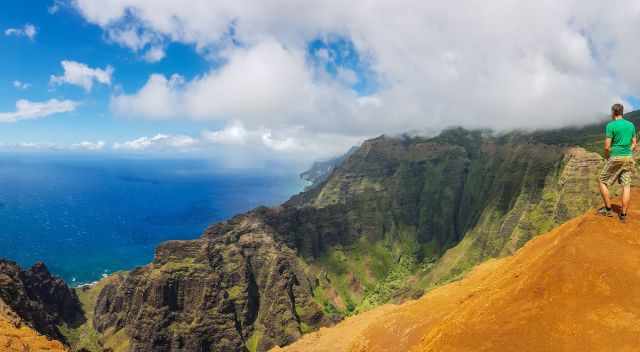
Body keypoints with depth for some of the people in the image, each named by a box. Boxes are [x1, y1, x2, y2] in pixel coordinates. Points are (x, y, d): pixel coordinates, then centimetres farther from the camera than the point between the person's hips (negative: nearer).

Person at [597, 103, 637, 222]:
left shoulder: (611, 125, -11)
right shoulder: (631, 125, 9)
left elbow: (607, 146, -14)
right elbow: (634, 144, 12)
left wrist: (606, 157, 3)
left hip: (615, 158, -6)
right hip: (628, 158, 6)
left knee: (603, 182, 9)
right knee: (626, 186, 5)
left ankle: (608, 209, 10)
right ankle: (623, 214, 8)